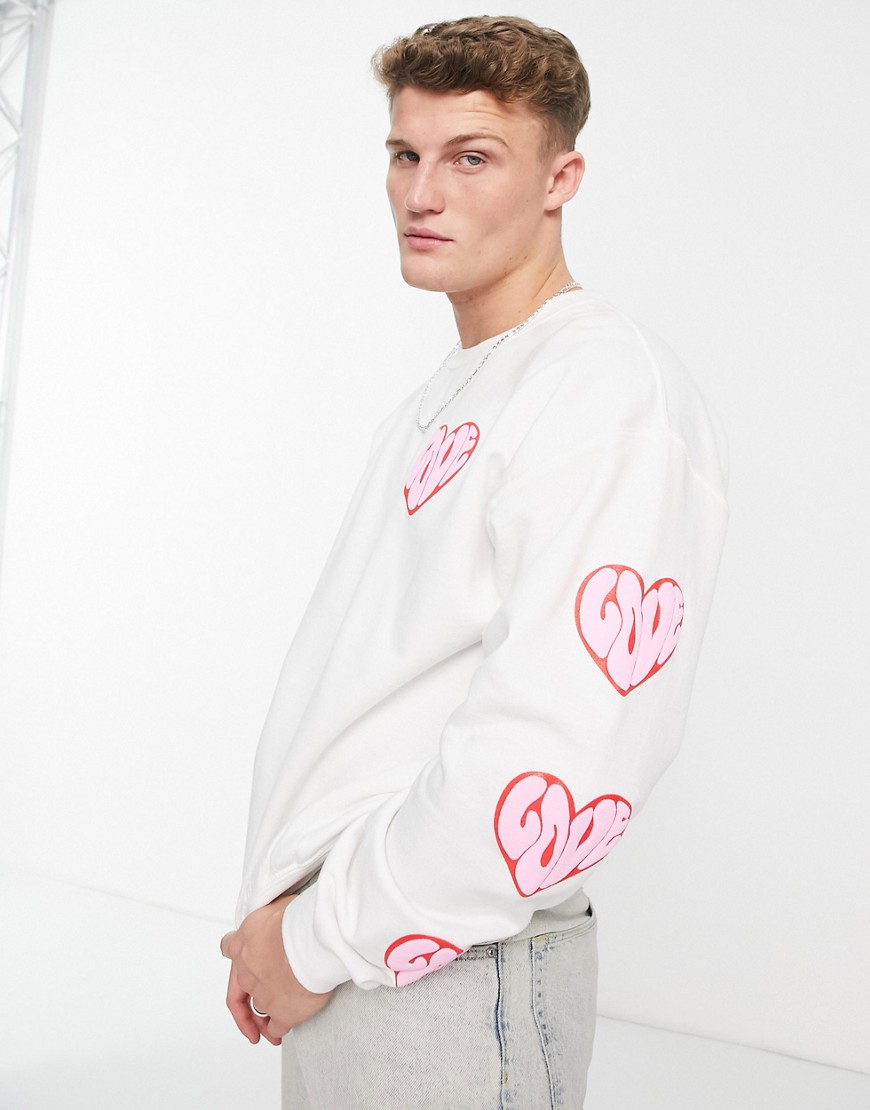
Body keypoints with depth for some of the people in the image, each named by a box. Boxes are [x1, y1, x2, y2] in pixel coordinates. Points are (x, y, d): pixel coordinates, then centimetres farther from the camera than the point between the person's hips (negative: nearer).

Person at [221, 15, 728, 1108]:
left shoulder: (611, 394, -16)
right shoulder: (439, 399, 14)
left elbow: (563, 760, -27)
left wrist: (320, 939, -16)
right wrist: (278, 921, 14)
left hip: (451, 982, -8)